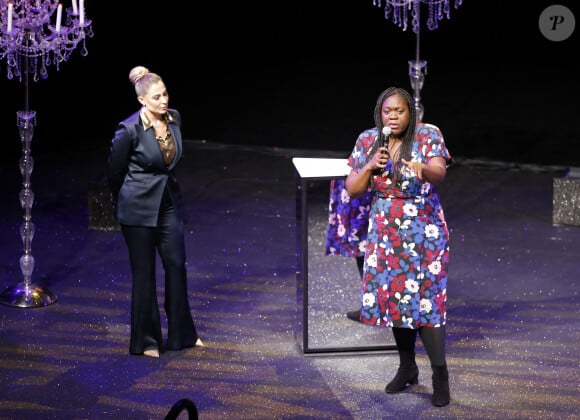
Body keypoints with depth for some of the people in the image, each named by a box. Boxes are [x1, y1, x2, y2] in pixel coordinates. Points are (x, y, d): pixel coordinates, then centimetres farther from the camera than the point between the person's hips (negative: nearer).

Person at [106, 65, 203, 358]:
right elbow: (114, 170, -6)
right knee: (144, 272, 4)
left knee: (176, 265, 10)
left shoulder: (174, 118, -2)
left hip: (169, 202, 6)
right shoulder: (130, 129, -20)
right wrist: (122, 204, 8)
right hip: (139, 208, -6)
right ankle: (145, 340, 18)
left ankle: (181, 334, 24)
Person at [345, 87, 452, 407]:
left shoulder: (428, 135, -12)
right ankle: (407, 367, 25)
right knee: (393, 296, 9)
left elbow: (440, 173, -30)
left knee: (425, 299, -8)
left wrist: (422, 170, -53)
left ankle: (440, 374, 1)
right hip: (385, 233, 4)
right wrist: (369, 167, -19)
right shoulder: (367, 141, -2)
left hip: (423, 233, -4)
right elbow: (352, 190, 0)